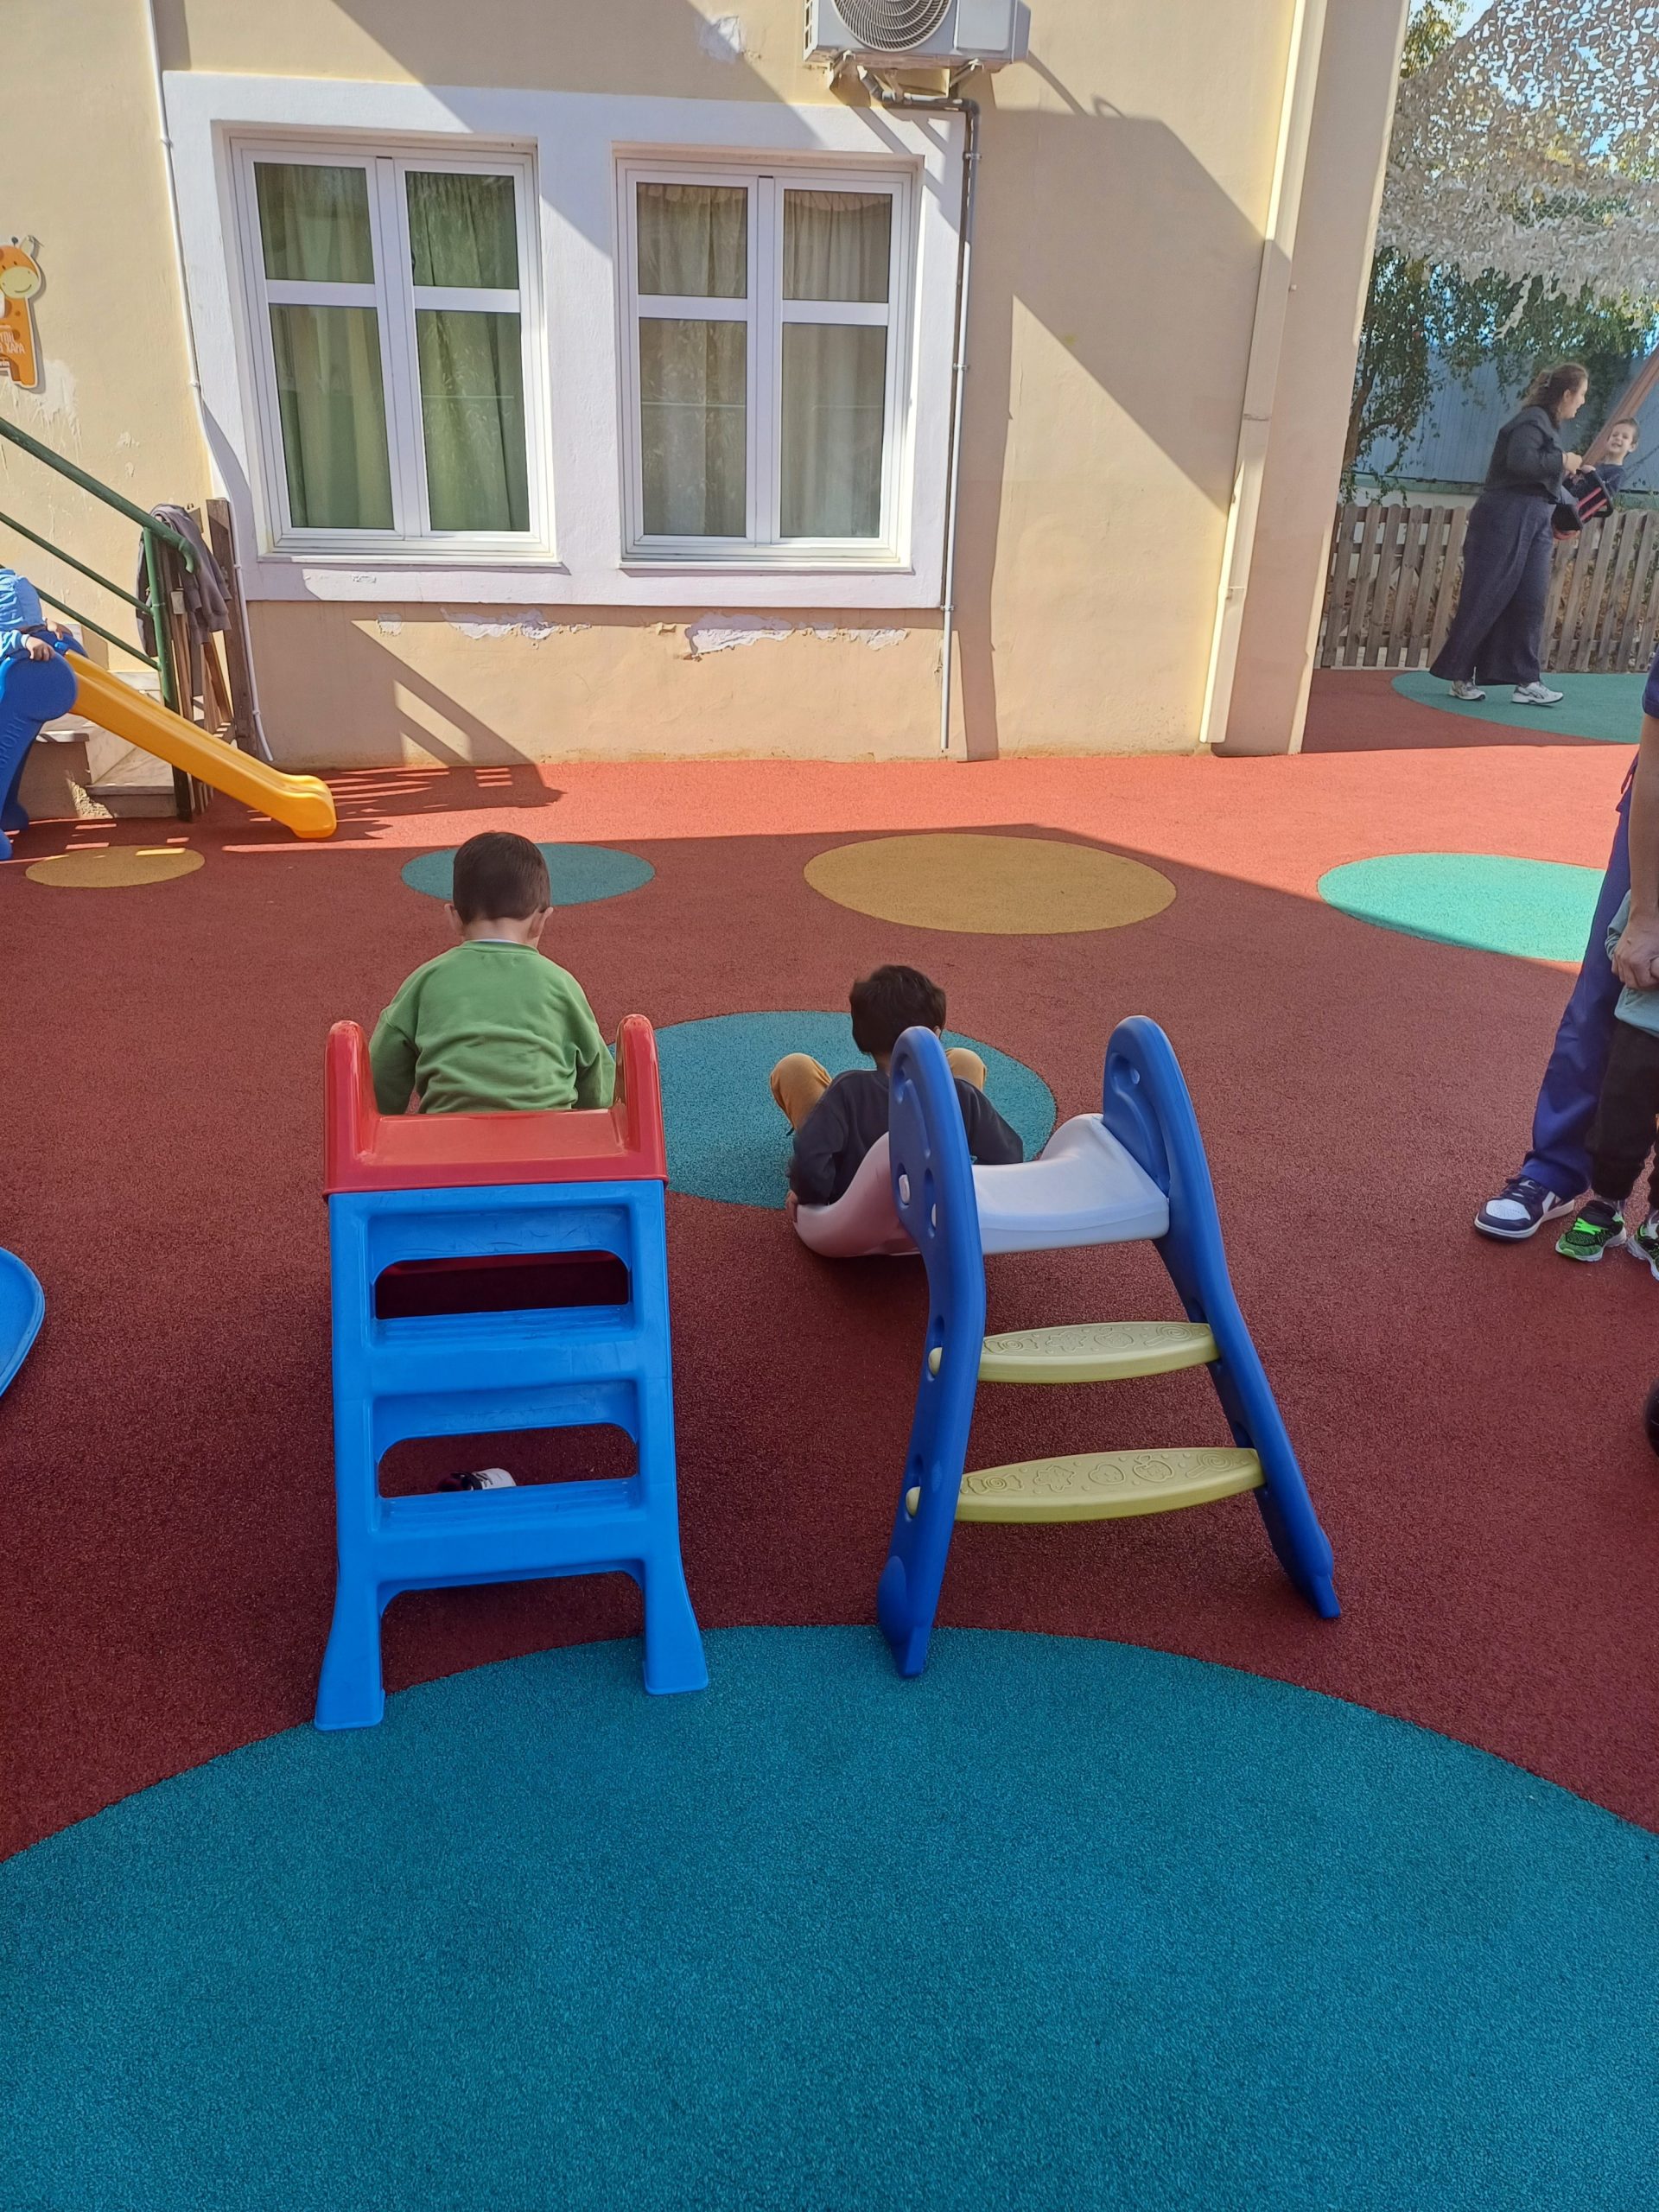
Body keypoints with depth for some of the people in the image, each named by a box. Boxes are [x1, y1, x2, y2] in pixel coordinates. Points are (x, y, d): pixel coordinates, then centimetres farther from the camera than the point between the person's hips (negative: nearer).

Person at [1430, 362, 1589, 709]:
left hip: (1534, 525, 9)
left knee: (1531, 602, 3)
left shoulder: (1547, 423, 19)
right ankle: (1460, 676, 4)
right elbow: (1520, 460, -26)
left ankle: (1526, 681, 2)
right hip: (1505, 521, -9)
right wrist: (1562, 462, -14)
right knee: (1485, 599, -4)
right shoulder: (1532, 420, -9)